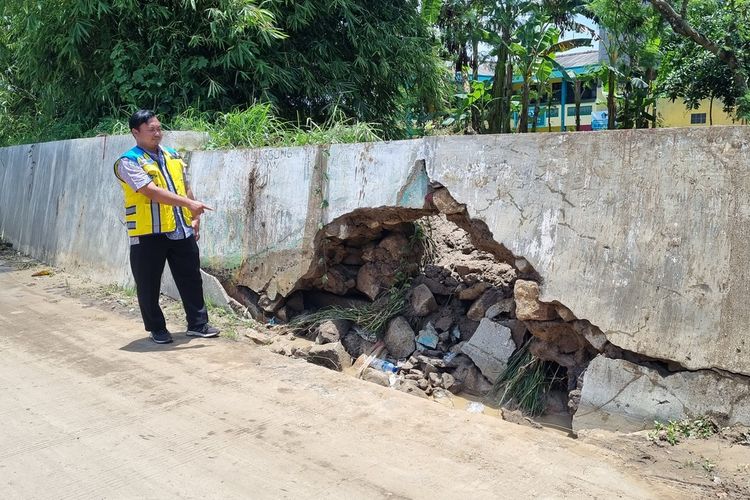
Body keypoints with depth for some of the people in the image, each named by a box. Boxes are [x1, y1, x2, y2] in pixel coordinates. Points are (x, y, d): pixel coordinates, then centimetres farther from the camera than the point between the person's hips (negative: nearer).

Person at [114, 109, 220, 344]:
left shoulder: (173, 156, 12)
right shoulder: (128, 162, -10)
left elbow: (185, 188, 19)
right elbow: (152, 191, -22)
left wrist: (194, 217, 13)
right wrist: (189, 203, -27)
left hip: (181, 230, 5)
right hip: (148, 234, -5)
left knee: (191, 279, 10)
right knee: (149, 285, 5)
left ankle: (198, 323, 20)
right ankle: (157, 329, 20)